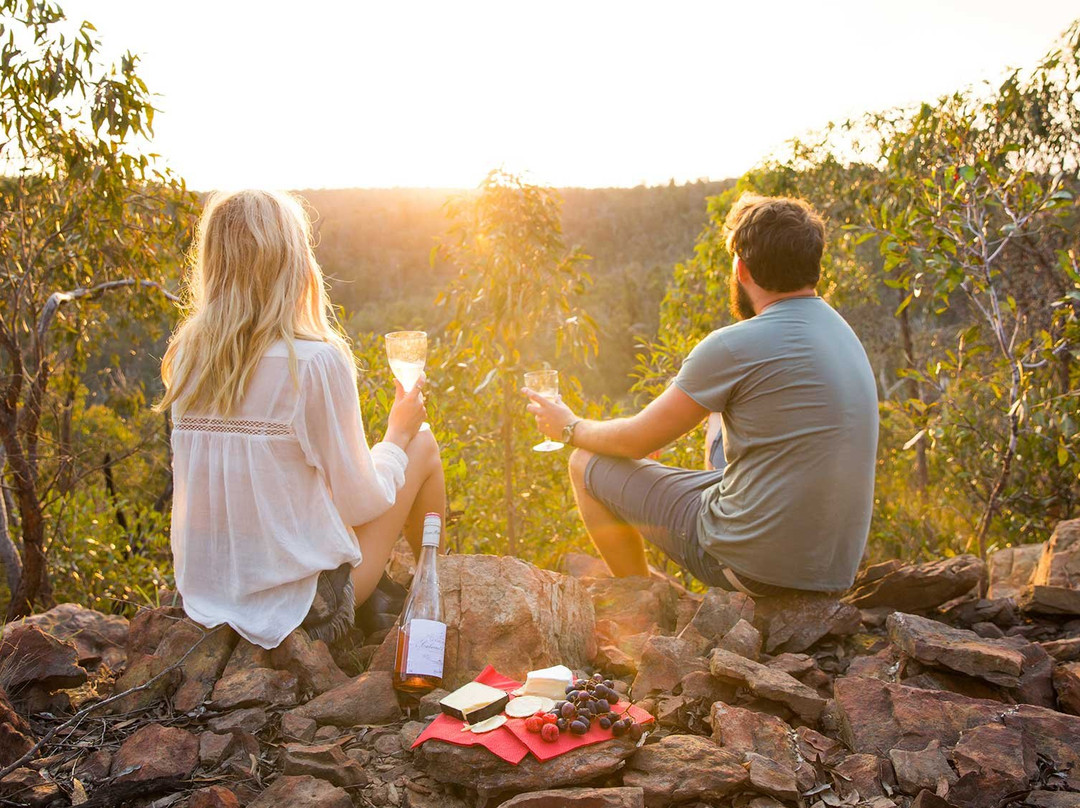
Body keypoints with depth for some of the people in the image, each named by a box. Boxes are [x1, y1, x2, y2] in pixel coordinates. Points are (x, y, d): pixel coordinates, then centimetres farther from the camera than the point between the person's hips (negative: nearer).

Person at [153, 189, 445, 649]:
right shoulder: (317, 361, -21)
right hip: (300, 605, -6)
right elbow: (359, 503, -12)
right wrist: (396, 435, 6)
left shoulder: (185, 358, -2)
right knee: (423, 445, 11)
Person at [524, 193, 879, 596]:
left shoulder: (734, 347, -20)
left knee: (587, 463, 5)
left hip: (756, 563, -8)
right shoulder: (842, 331, 6)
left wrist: (571, 428, 11)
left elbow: (638, 441, -8)